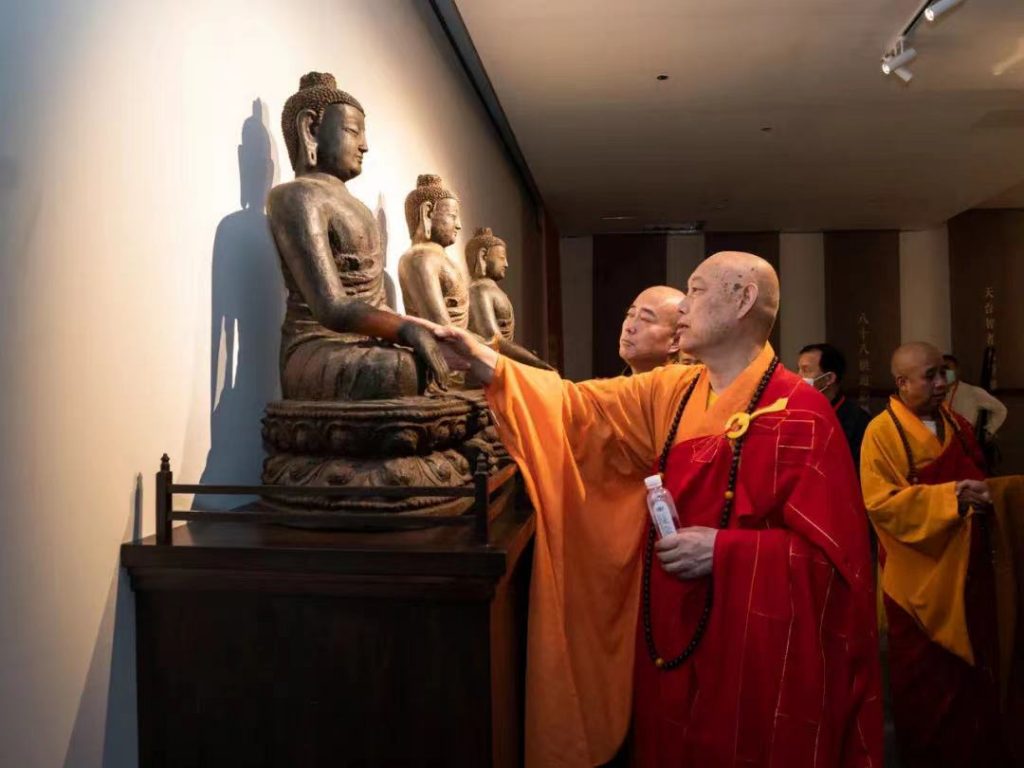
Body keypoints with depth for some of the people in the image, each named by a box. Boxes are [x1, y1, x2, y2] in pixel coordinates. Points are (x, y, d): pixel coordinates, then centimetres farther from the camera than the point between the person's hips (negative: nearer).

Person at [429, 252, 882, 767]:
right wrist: (487, 365, -12)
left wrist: (722, 550, -22)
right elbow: (579, 408, -2)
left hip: (758, 653, -5)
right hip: (673, 639, 6)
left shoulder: (799, 414, -14)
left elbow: (832, 552, -16)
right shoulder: (670, 392, 5)